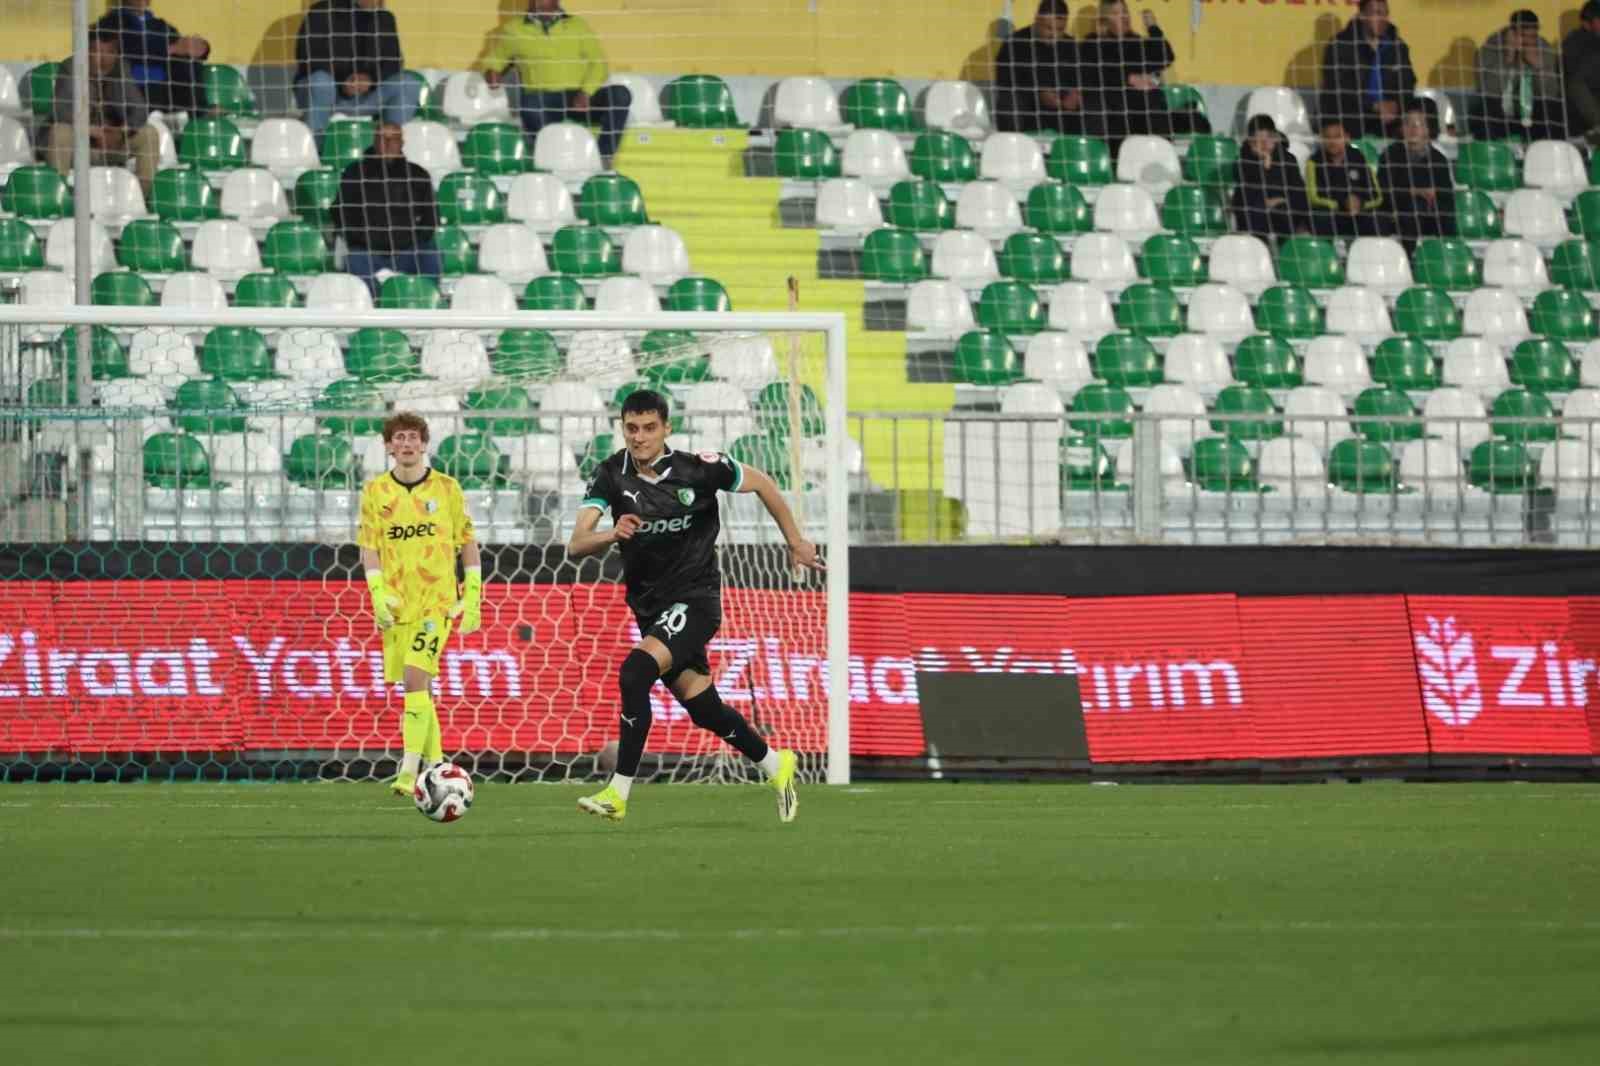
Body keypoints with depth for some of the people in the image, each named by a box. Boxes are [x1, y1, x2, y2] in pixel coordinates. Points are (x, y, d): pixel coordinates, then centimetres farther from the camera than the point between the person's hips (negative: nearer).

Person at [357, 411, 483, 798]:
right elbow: (369, 548, 4)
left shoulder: (447, 488, 1)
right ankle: (435, 764, 21)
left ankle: (410, 770, -21)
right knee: (416, 685, 8)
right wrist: (378, 594, -9)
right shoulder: (375, 491, 6)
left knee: (416, 676, -18)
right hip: (396, 603, 3)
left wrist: (473, 598, 2)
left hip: (436, 597, -3)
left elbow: (468, 544, 6)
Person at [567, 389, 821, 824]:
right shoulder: (611, 475, -8)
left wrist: (796, 542, 10)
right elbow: (575, 546, -15)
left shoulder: (698, 469, -15)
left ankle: (618, 793, -24)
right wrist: (611, 534, -37)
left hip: (695, 600, -5)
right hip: (649, 606, 5)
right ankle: (775, 766, 38)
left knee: (635, 672, -27)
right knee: (704, 710, 13)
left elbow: (760, 483, 3)